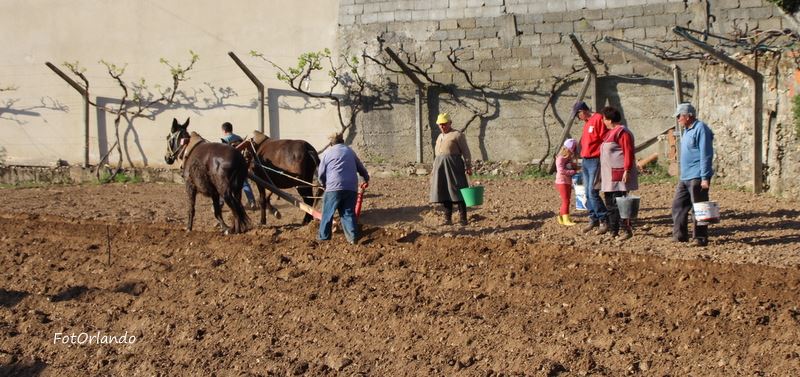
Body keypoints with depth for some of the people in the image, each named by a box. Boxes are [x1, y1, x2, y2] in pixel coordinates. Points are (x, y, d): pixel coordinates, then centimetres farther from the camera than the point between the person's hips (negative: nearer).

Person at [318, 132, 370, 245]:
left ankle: (323, 236, 12)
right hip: (351, 187, 3)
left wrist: (323, 184, 30)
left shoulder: (327, 153, 10)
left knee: (328, 213, 8)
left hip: (334, 187, -3)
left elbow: (321, 173, 10)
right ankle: (353, 237, -1)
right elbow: (361, 168, 29)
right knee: (349, 213, 8)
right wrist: (366, 179, 48)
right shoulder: (350, 151, 20)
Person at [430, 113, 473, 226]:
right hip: (441, 167, 7)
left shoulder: (457, 135, -1)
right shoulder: (440, 137, 20)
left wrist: (468, 166, -13)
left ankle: (463, 218, -3)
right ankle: (448, 219, 10)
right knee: (444, 193, 5)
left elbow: (465, 151, -5)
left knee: (458, 192, -6)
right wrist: (434, 169, 19)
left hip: (454, 166, -7)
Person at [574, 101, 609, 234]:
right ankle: (593, 219, 16)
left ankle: (604, 220, -8)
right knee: (588, 193, 9)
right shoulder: (587, 123, 17)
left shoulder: (598, 119, -10)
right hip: (585, 161, 9)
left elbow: (605, 141, -15)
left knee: (592, 192, -13)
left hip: (595, 161, -9)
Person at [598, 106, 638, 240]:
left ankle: (627, 230, -5)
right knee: (610, 203, 12)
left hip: (619, 175, -10)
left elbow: (629, 152, -19)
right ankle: (613, 230, 18)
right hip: (609, 175, 10)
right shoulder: (610, 132, 18)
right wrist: (602, 173, 23)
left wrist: (627, 170, -24)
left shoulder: (622, 132, -13)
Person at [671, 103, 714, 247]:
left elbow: (705, 154, -18)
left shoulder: (700, 129, -13)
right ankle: (679, 235, 16)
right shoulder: (687, 130, 17)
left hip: (697, 178, -10)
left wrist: (705, 178, -21)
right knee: (678, 205, 9)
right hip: (685, 178, 10)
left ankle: (700, 238, 3)